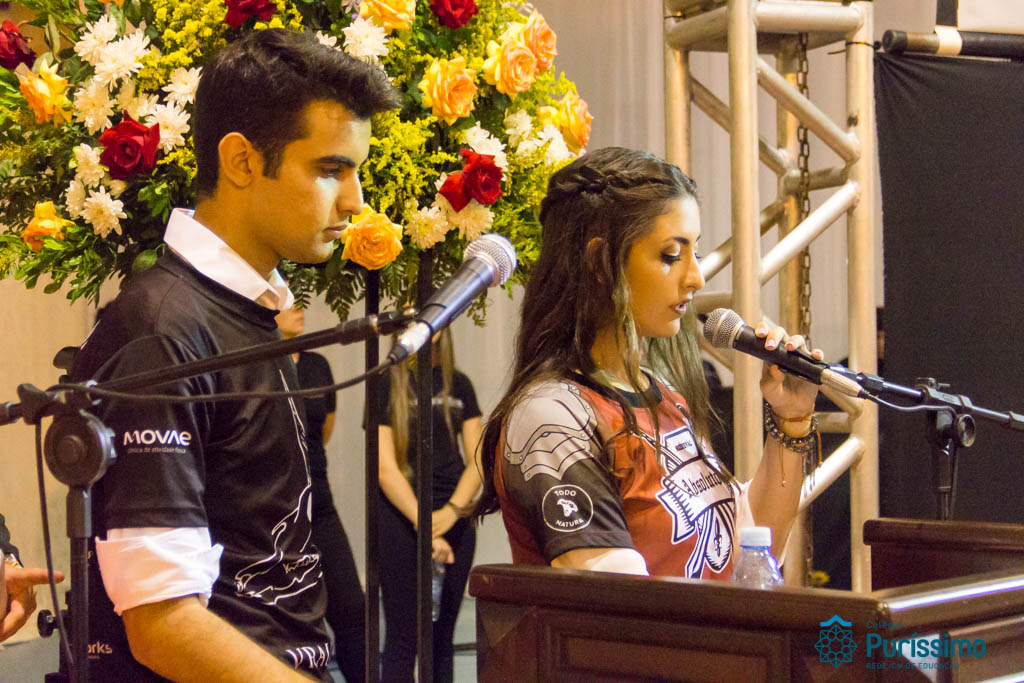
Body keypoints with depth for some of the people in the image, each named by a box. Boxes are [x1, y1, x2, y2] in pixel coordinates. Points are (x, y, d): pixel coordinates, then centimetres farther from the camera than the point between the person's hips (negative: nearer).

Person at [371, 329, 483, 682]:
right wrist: (424, 524, -16)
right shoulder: (388, 385, -3)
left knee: (442, 636, 8)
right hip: (401, 517, -4)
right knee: (402, 639, -4)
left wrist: (452, 510, -10)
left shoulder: (458, 384, 8)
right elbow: (386, 468, -9)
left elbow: (477, 460, 6)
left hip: (455, 519, 4)